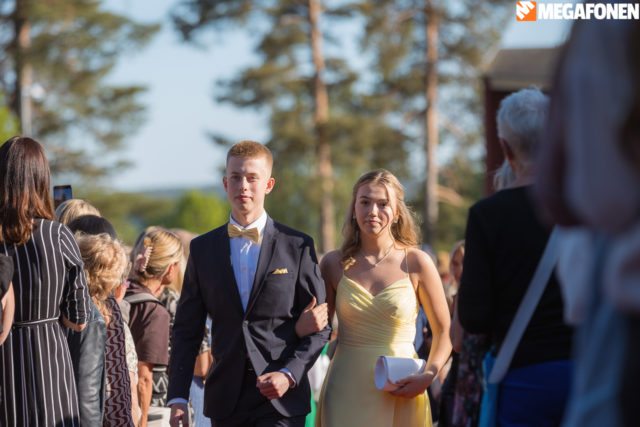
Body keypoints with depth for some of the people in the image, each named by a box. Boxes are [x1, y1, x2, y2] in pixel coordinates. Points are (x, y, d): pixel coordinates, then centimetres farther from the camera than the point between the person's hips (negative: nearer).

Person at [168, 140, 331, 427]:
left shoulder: (298, 246, 2)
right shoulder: (202, 249, 9)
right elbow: (186, 329, 8)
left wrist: (289, 375, -11)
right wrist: (178, 398, 0)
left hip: (281, 401, -2)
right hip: (226, 401, 3)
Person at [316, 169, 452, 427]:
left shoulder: (416, 263, -2)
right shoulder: (334, 264, 3)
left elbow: (444, 331, 4)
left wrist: (428, 376, -10)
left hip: (400, 395, -1)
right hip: (347, 393, 1)